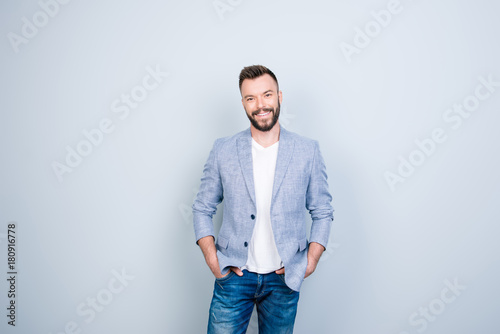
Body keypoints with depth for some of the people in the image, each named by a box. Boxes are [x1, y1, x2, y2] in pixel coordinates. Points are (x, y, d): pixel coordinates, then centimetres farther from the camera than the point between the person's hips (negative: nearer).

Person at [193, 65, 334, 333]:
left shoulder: (307, 151, -1)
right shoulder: (223, 150, -1)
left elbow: (322, 212, 4)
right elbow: (202, 208, 5)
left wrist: (311, 259, -7)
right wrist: (211, 256, -7)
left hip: (284, 279, 1)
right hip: (234, 275, 0)